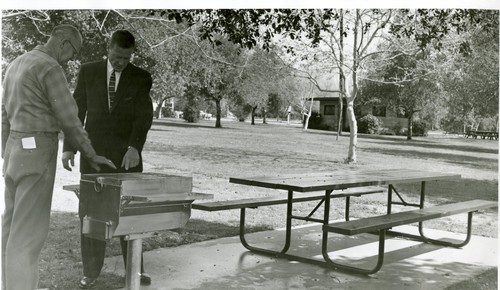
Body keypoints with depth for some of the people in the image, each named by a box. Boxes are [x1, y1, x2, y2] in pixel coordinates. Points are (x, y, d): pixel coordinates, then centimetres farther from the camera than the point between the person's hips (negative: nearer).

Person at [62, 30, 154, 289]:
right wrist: (69, 147, -3)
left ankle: (135, 268, 17)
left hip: (127, 154, -1)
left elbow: (144, 117, -9)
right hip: (93, 152, 1)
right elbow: (77, 111, 5)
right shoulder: (88, 72, 3)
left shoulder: (141, 78, 0)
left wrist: (134, 147, -24)